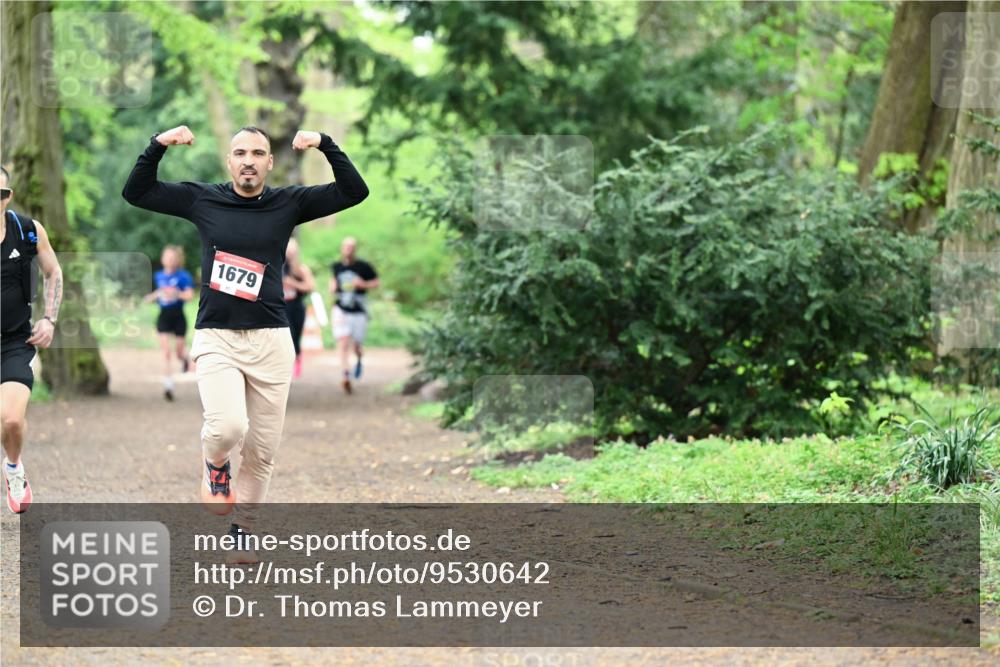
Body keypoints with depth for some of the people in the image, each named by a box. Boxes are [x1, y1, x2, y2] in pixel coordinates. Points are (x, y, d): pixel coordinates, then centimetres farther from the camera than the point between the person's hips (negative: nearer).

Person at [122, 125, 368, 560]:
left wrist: (325, 146, -11)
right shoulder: (202, 199, 5)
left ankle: (242, 529, 24)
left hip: (271, 340, 2)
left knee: (262, 449, 5)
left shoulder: (289, 203, 5)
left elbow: (354, 191, 1)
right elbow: (135, 192, 7)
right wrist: (157, 146, -6)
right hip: (216, 338, -2)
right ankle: (215, 467, 11)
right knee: (228, 427, -24)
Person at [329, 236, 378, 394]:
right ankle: (346, 376, -19)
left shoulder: (363, 267, -6)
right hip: (341, 310, 1)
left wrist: (363, 284, -17)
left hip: (359, 311, -1)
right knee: (343, 343, -14)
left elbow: (376, 282, 1)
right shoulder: (336, 266, 4)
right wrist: (332, 288, 1)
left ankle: (359, 360, 46)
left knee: (356, 345, 10)